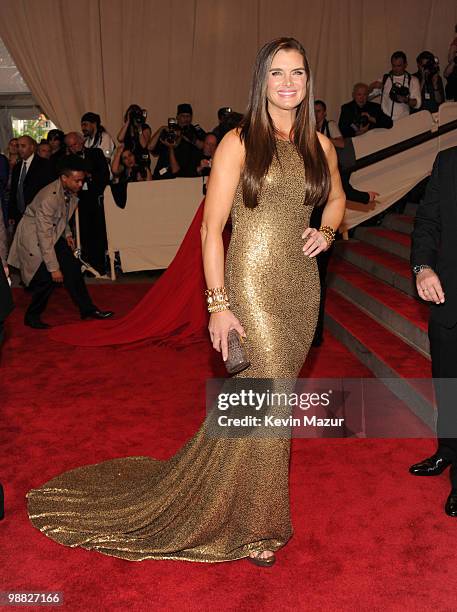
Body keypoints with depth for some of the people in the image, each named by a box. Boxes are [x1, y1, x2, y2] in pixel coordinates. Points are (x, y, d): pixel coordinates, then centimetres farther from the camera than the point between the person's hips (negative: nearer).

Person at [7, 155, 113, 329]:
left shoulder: (70, 192, -8)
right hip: (33, 236, -8)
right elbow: (44, 236, -30)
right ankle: (32, 316, 4)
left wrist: (67, 234, 2)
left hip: (54, 233, 8)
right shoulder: (48, 198, -32)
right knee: (47, 276, -14)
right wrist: (54, 268, -29)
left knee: (72, 267, 0)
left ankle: (87, 309, 10)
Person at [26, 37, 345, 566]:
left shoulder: (318, 144, 9)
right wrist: (217, 304, -15)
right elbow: (211, 229, -9)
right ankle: (253, 528, 21)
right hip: (253, 285, -5)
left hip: (302, 286, 6)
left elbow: (336, 197, 27)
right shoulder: (239, 142, -6)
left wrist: (327, 232, 4)